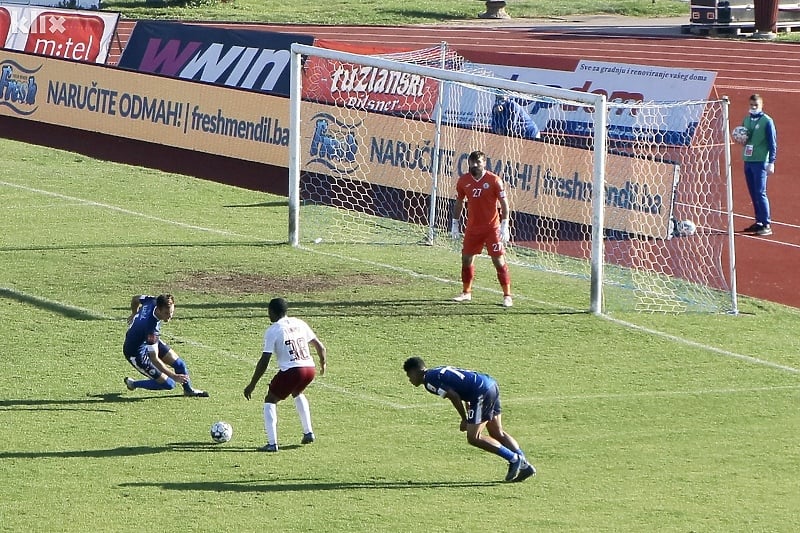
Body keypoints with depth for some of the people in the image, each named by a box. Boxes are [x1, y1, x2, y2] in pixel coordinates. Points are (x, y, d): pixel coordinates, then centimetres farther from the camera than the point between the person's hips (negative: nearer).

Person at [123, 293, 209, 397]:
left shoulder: (153, 301, -21)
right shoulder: (152, 327, -41)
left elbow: (135, 299, 3)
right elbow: (154, 359, -35)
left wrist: (134, 314, 25)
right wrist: (174, 376, -32)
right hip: (136, 354, -9)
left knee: (178, 362, 9)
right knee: (168, 384, -5)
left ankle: (188, 390, 34)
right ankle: (132, 384, 14)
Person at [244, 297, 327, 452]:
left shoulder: (272, 331, -2)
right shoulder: (299, 324, 14)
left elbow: (264, 361, -6)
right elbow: (321, 347, 18)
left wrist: (252, 385, -1)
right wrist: (323, 364, 38)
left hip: (291, 371, -6)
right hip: (310, 369, 6)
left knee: (270, 401, 11)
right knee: (297, 393, 36)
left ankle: (272, 443, -3)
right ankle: (308, 433, 31)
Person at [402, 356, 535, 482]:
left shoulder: (429, 380, -5)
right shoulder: (439, 372, 24)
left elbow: (454, 396, -12)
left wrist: (465, 420, -1)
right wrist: (468, 418, 23)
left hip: (482, 393, -10)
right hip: (492, 385, 10)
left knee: (473, 438, -4)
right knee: (497, 434, 17)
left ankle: (514, 459, -4)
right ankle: (525, 465, 12)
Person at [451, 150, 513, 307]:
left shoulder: (494, 180, -11)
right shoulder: (463, 181, 2)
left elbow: (504, 203, -8)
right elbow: (459, 202, 15)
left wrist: (504, 226, -13)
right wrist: (455, 224, 13)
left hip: (492, 228, -5)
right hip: (472, 228, 5)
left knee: (499, 261, -6)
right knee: (466, 259, 9)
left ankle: (507, 296, -1)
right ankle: (466, 293, 25)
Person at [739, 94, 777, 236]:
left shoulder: (767, 121, -6)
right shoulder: (746, 120, 14)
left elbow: (773, 143, -7)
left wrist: (771, 162, -13)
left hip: (760, 162, -7)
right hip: (748, 160, 7)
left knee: (760, 193, -11)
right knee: (753, 194, 9)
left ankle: (767, 225, -10)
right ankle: (759, 222, 16)